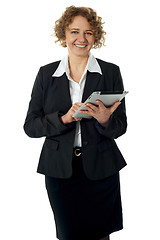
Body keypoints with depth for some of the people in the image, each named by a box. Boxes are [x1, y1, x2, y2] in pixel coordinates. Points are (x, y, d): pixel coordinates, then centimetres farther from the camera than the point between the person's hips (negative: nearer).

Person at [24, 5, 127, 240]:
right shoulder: (46, 74, 2)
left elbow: (120, 127, 1)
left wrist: (105, 120, -21)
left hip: (101, 170, 0)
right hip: (59, 170, 1)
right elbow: (30, 126, -1)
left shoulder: (111, 72, 0)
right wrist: (64, 118, -18)